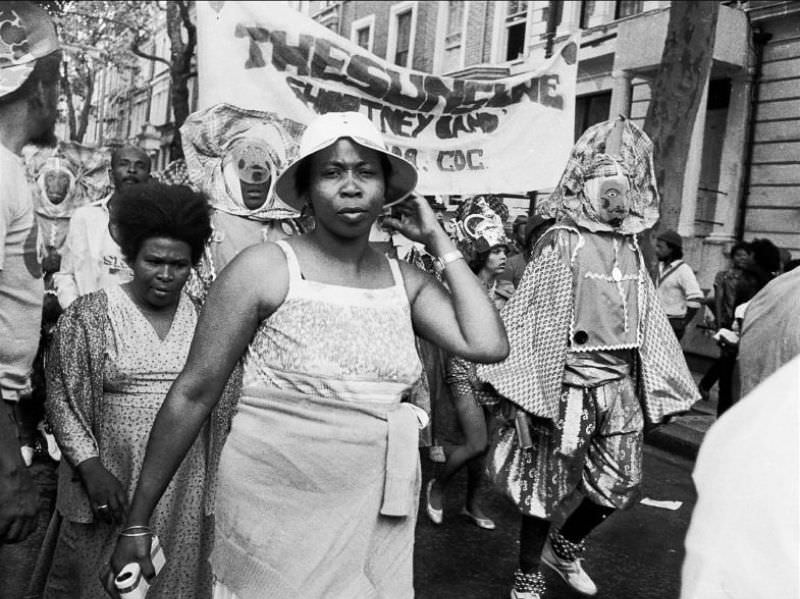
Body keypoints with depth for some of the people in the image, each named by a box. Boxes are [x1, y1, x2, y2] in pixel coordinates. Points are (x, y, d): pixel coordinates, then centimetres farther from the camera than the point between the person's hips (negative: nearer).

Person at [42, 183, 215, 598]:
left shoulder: (203, 319, 4)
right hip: (112, 485, -2)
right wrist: (91, 468, -12)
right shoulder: (89, 314, -5)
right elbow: (63, 399, -4)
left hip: (186, 492, 2)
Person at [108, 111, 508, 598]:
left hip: (376, 518, 4)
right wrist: (138, 520, -6)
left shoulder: (405, 281, 4)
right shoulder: (265, 268, -9)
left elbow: (488, 345, -9)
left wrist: (439, 242, -1)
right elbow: (195, 393, -8)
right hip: (276, 509, -4)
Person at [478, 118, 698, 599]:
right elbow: (531, 319, -13)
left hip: (622, 384, 6)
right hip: (569, 385, -6)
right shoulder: (564, 242, -11)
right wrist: (521, 391, -16)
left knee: (622, 487, 15)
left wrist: (660, 386, 10)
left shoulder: (631, 245, 6)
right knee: (548, 486, 6)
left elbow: (647, 321, 10)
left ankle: (566, 546, 41)